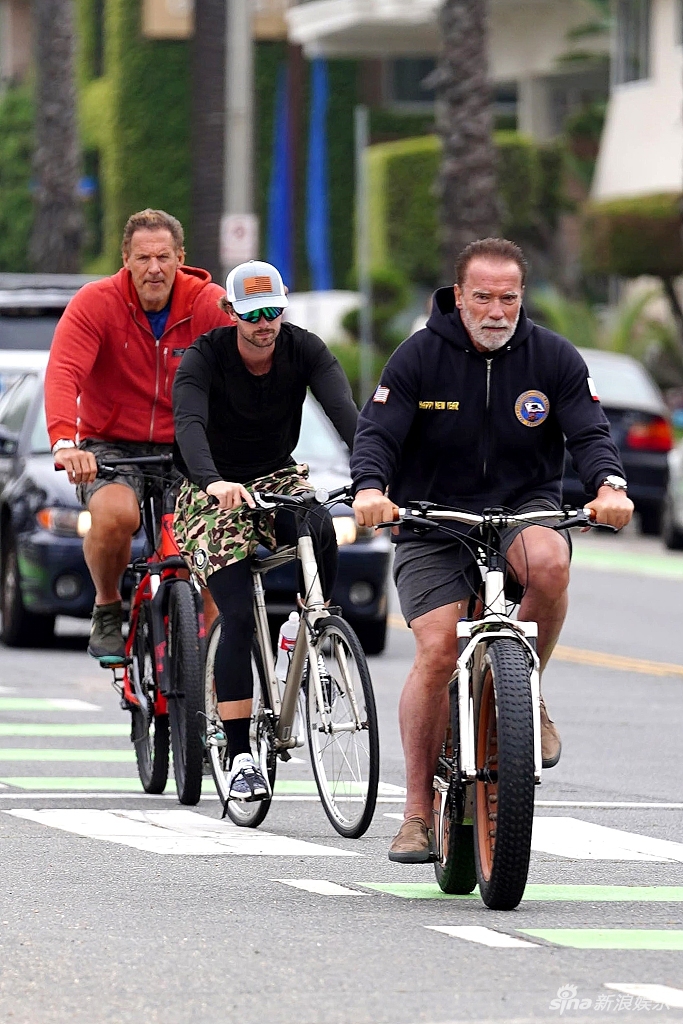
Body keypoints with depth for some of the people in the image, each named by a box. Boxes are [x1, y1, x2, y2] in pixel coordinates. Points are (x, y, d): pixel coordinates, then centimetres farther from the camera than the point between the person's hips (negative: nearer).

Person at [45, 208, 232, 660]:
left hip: (184, 450, 1)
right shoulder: (95, 303, -10)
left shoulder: (209, 305, -6)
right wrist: (64, 441, -41)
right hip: (110, 446, -1)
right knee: (116, 514, -32)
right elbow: (63, 374, -23)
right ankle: (107, 607, -3)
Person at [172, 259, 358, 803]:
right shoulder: (204, 358, -19)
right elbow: (189, 423, -36)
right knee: (238, 616, -18)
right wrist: (213, 481, -56)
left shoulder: (305, 350, -11)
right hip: (215, 490, -2)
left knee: (320, 527, -34)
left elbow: (344, 410, -27)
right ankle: (240, 755, -14)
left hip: (277, 477, 2)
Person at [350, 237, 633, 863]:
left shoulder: (553, 358, -1)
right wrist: (370, 488, -33)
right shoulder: (420, 357, -5)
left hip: (526, 508, 1)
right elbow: (377, 431, -11)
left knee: (549, 563, -35)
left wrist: (609, 486, -28)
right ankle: (419, 809, -6)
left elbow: (589, 432, -7)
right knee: (438, 649, -18)